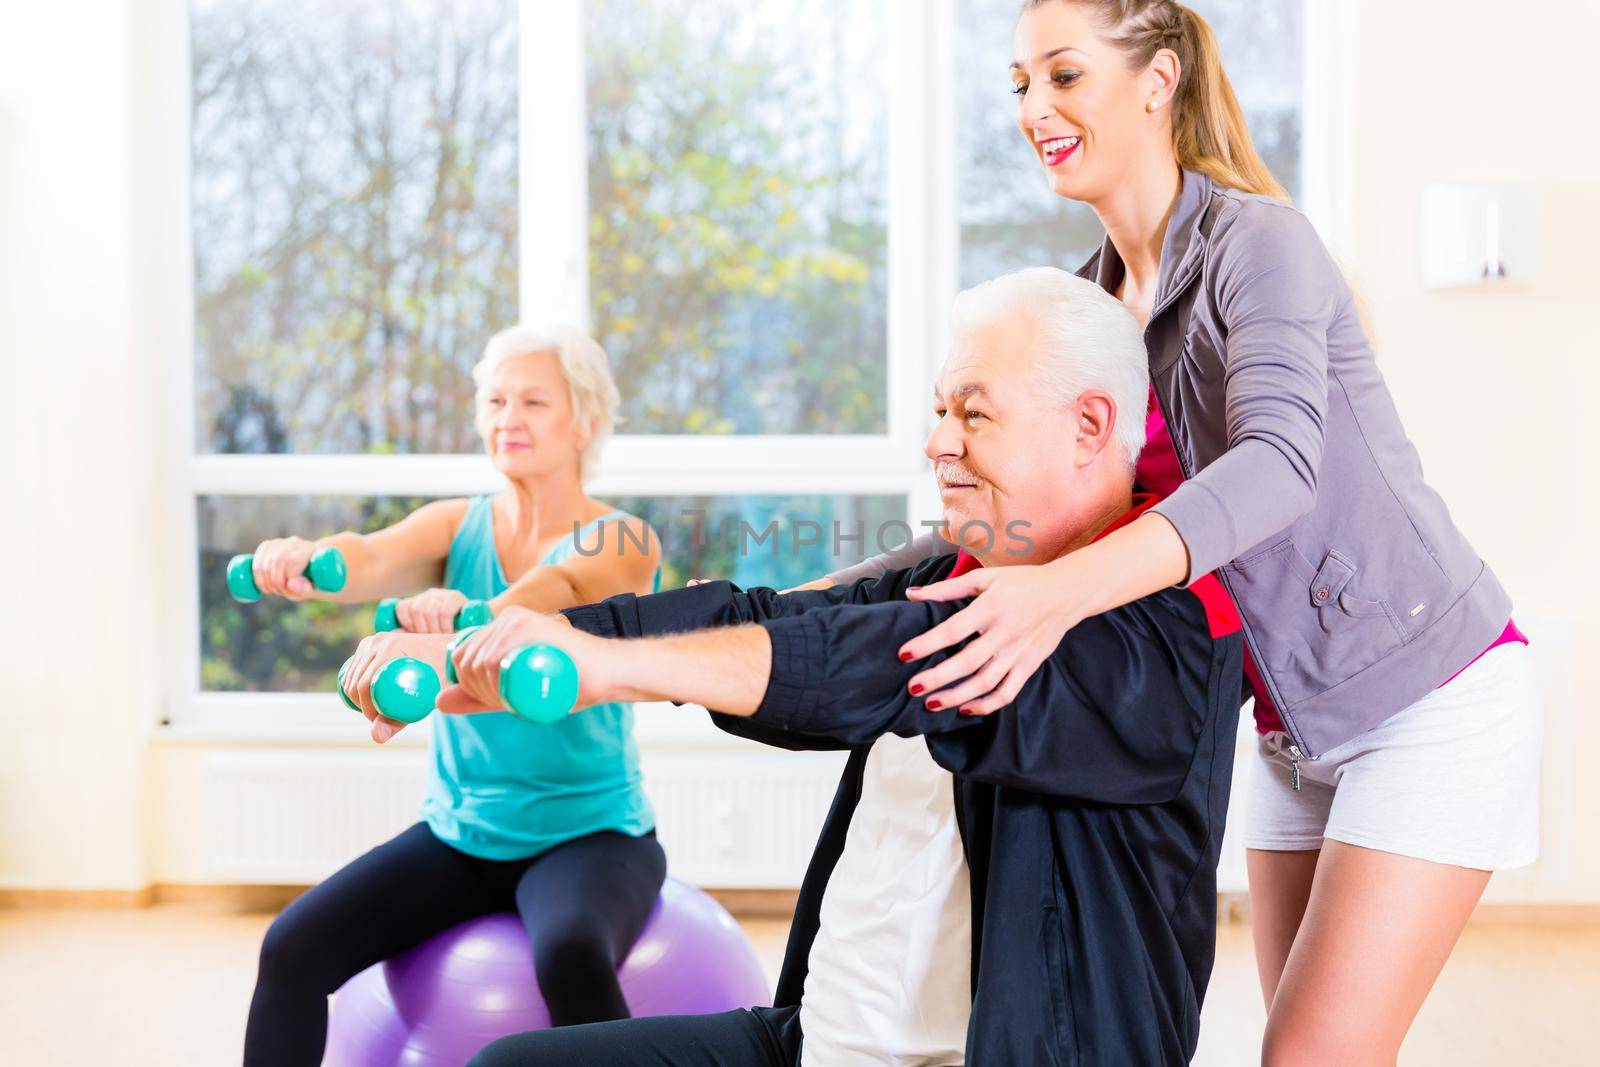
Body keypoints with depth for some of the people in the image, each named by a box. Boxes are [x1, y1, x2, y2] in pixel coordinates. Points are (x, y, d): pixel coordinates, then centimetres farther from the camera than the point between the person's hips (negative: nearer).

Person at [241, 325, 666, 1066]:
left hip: (589, 833, -4)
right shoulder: (456, 526, 4)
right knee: (292, 949, -14)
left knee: (570, 955, -35)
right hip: (458, 833, 4)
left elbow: (561, 590, -30)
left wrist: (462, 618, -52)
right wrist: (302, 559, -42)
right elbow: (371, 561, -17)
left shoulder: (622, 542, -8)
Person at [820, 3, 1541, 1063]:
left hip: (1434, 697, -8)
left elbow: (1280, 460, -36)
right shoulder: (1092, 304, 6)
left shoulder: (1257, 241, -18)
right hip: (1302, 725, 8)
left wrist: (1065, 590, -50)